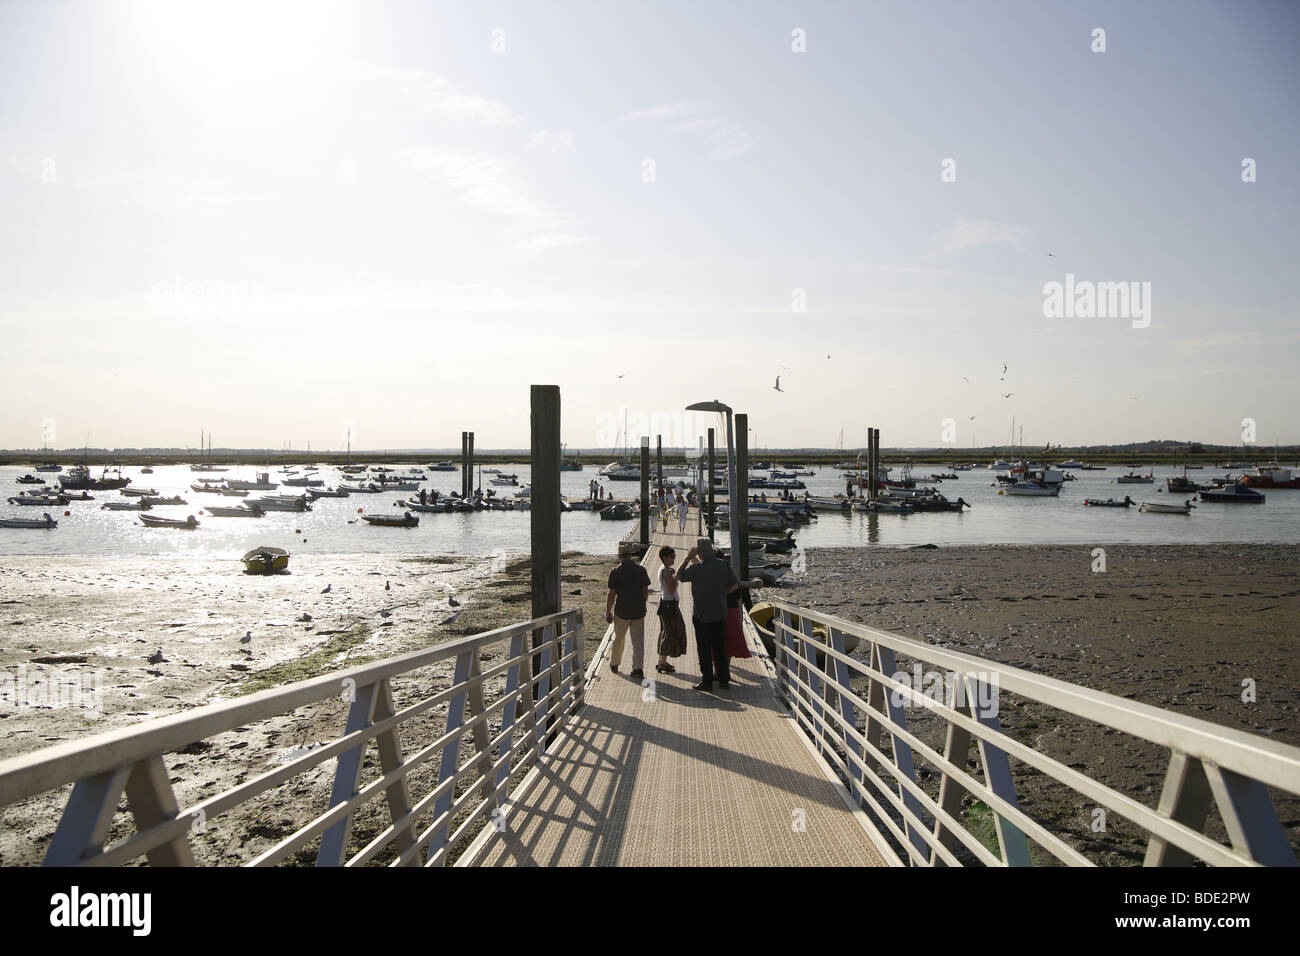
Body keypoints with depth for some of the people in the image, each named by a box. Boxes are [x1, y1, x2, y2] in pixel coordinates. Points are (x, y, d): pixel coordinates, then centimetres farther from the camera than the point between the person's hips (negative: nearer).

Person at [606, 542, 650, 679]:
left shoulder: (615, 572, -9)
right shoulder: (641, 570, -2)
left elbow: (611, 594, -9)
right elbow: (646, 591, 1)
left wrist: (608, 612, -1)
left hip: (621, 612, -1)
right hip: (638, 612, 1)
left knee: (619, 639, 15)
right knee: (638, 640, 5)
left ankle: (614, 664, 31)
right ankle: (638, 668, -3)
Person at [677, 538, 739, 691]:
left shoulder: (696, 568, -14)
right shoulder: (723, 565, -2)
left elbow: (679, 576, 2)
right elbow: (735, 585, 3)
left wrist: (688, 558, 5)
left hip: (701, 616, -4)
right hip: (720, 614, 4)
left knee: (704, 649, 4)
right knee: (720, 648, 12)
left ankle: (706, 681, 6)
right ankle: (724, 680, 16)